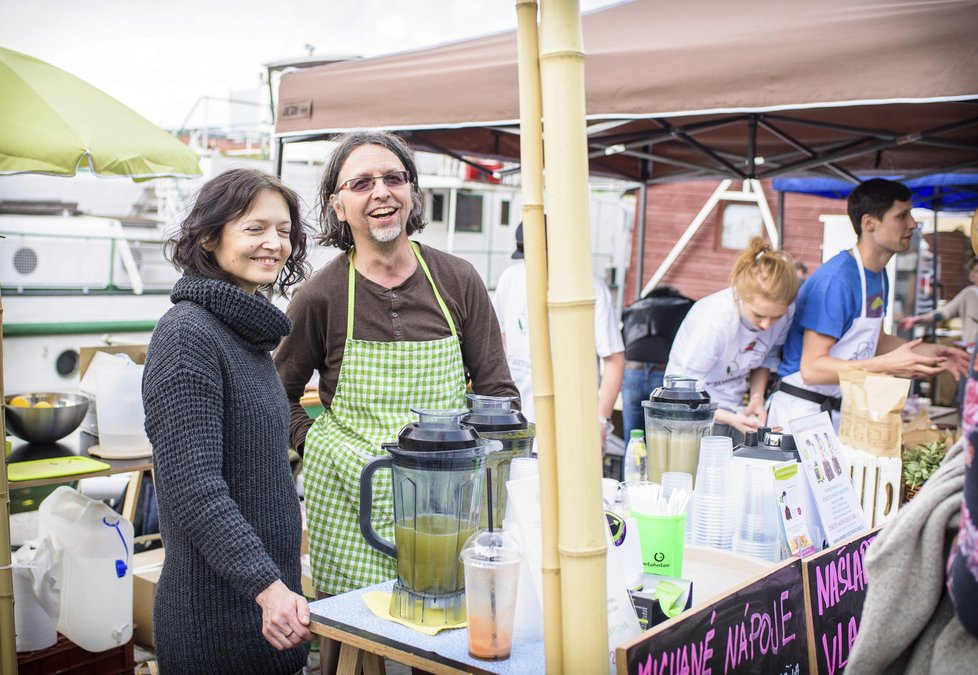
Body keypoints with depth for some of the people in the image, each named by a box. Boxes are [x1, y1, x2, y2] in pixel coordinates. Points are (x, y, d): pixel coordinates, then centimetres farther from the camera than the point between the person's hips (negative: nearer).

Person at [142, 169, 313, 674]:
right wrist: (268, 587, -28)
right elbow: (193, 489, -23)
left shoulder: (249, 332, 10)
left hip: (269, 599, 8)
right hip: (217, 611, -8)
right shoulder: (187, 333, -17)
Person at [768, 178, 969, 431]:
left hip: (842, 410, 9)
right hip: (803, 408, -9)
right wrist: (888, 364, -32)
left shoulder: (879, 275, 8)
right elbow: (812, 368, -26)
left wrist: (928, 351, 5)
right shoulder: (835, 280, -23)